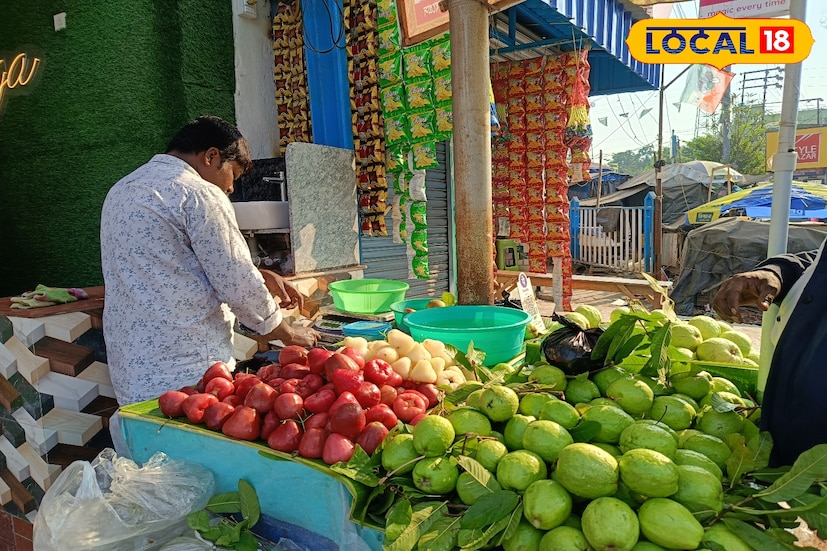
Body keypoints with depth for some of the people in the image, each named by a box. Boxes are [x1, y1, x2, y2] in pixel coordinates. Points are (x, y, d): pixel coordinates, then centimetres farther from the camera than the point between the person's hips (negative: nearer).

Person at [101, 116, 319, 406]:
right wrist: (288, 333, 4)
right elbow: (237, 284, -12)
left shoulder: (121, 189, 16)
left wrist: (259, 277, 18)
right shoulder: (199, 194, -12)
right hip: (187, 370, -9)